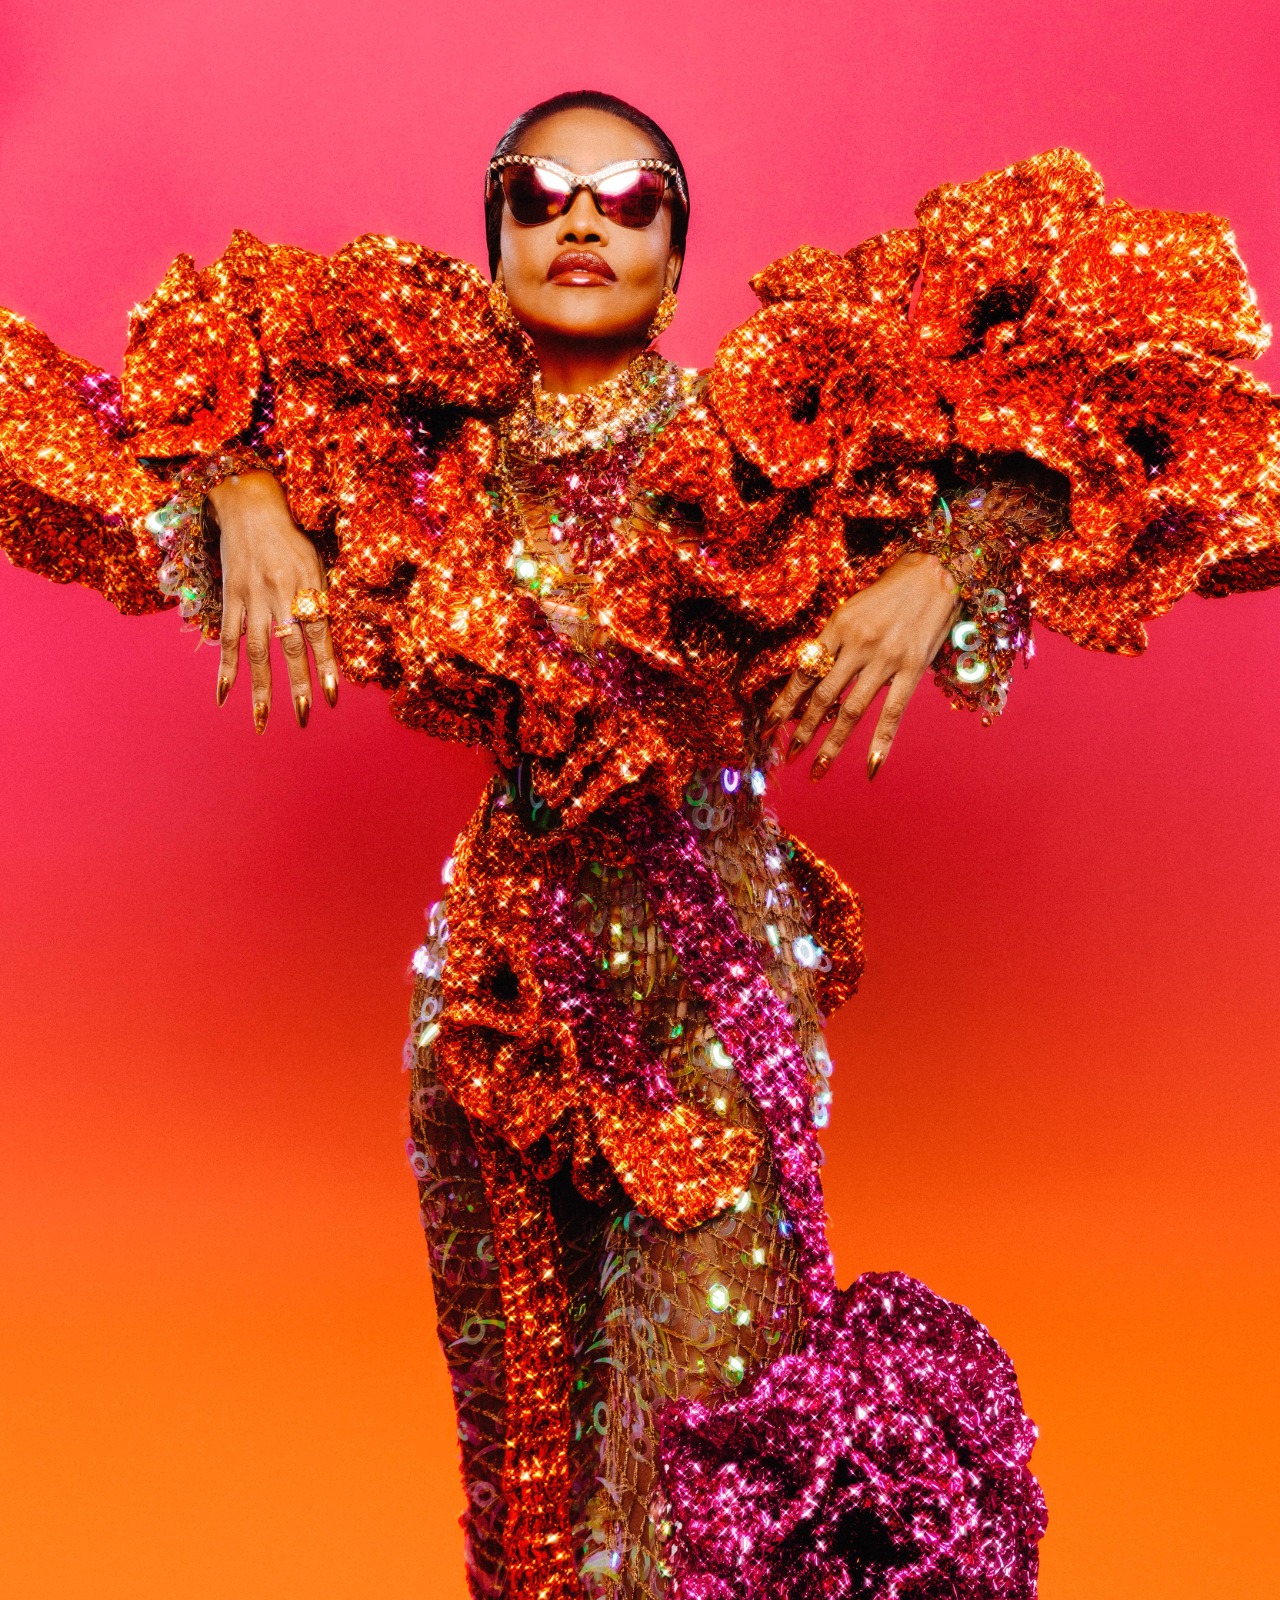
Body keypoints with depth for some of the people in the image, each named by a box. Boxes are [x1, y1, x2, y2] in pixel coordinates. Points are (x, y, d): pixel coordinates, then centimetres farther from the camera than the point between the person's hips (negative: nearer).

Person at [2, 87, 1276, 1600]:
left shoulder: (775, 441, -7)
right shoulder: (429, 446, 2)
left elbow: (1086, 390, -8)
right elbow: (203, 388, 17)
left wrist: (947, 559, -25)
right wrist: (243, 489, -5)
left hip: (714, 976, -3)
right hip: (501, 970, 3)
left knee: (695, 1405, 3)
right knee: (521, 1382, 17)